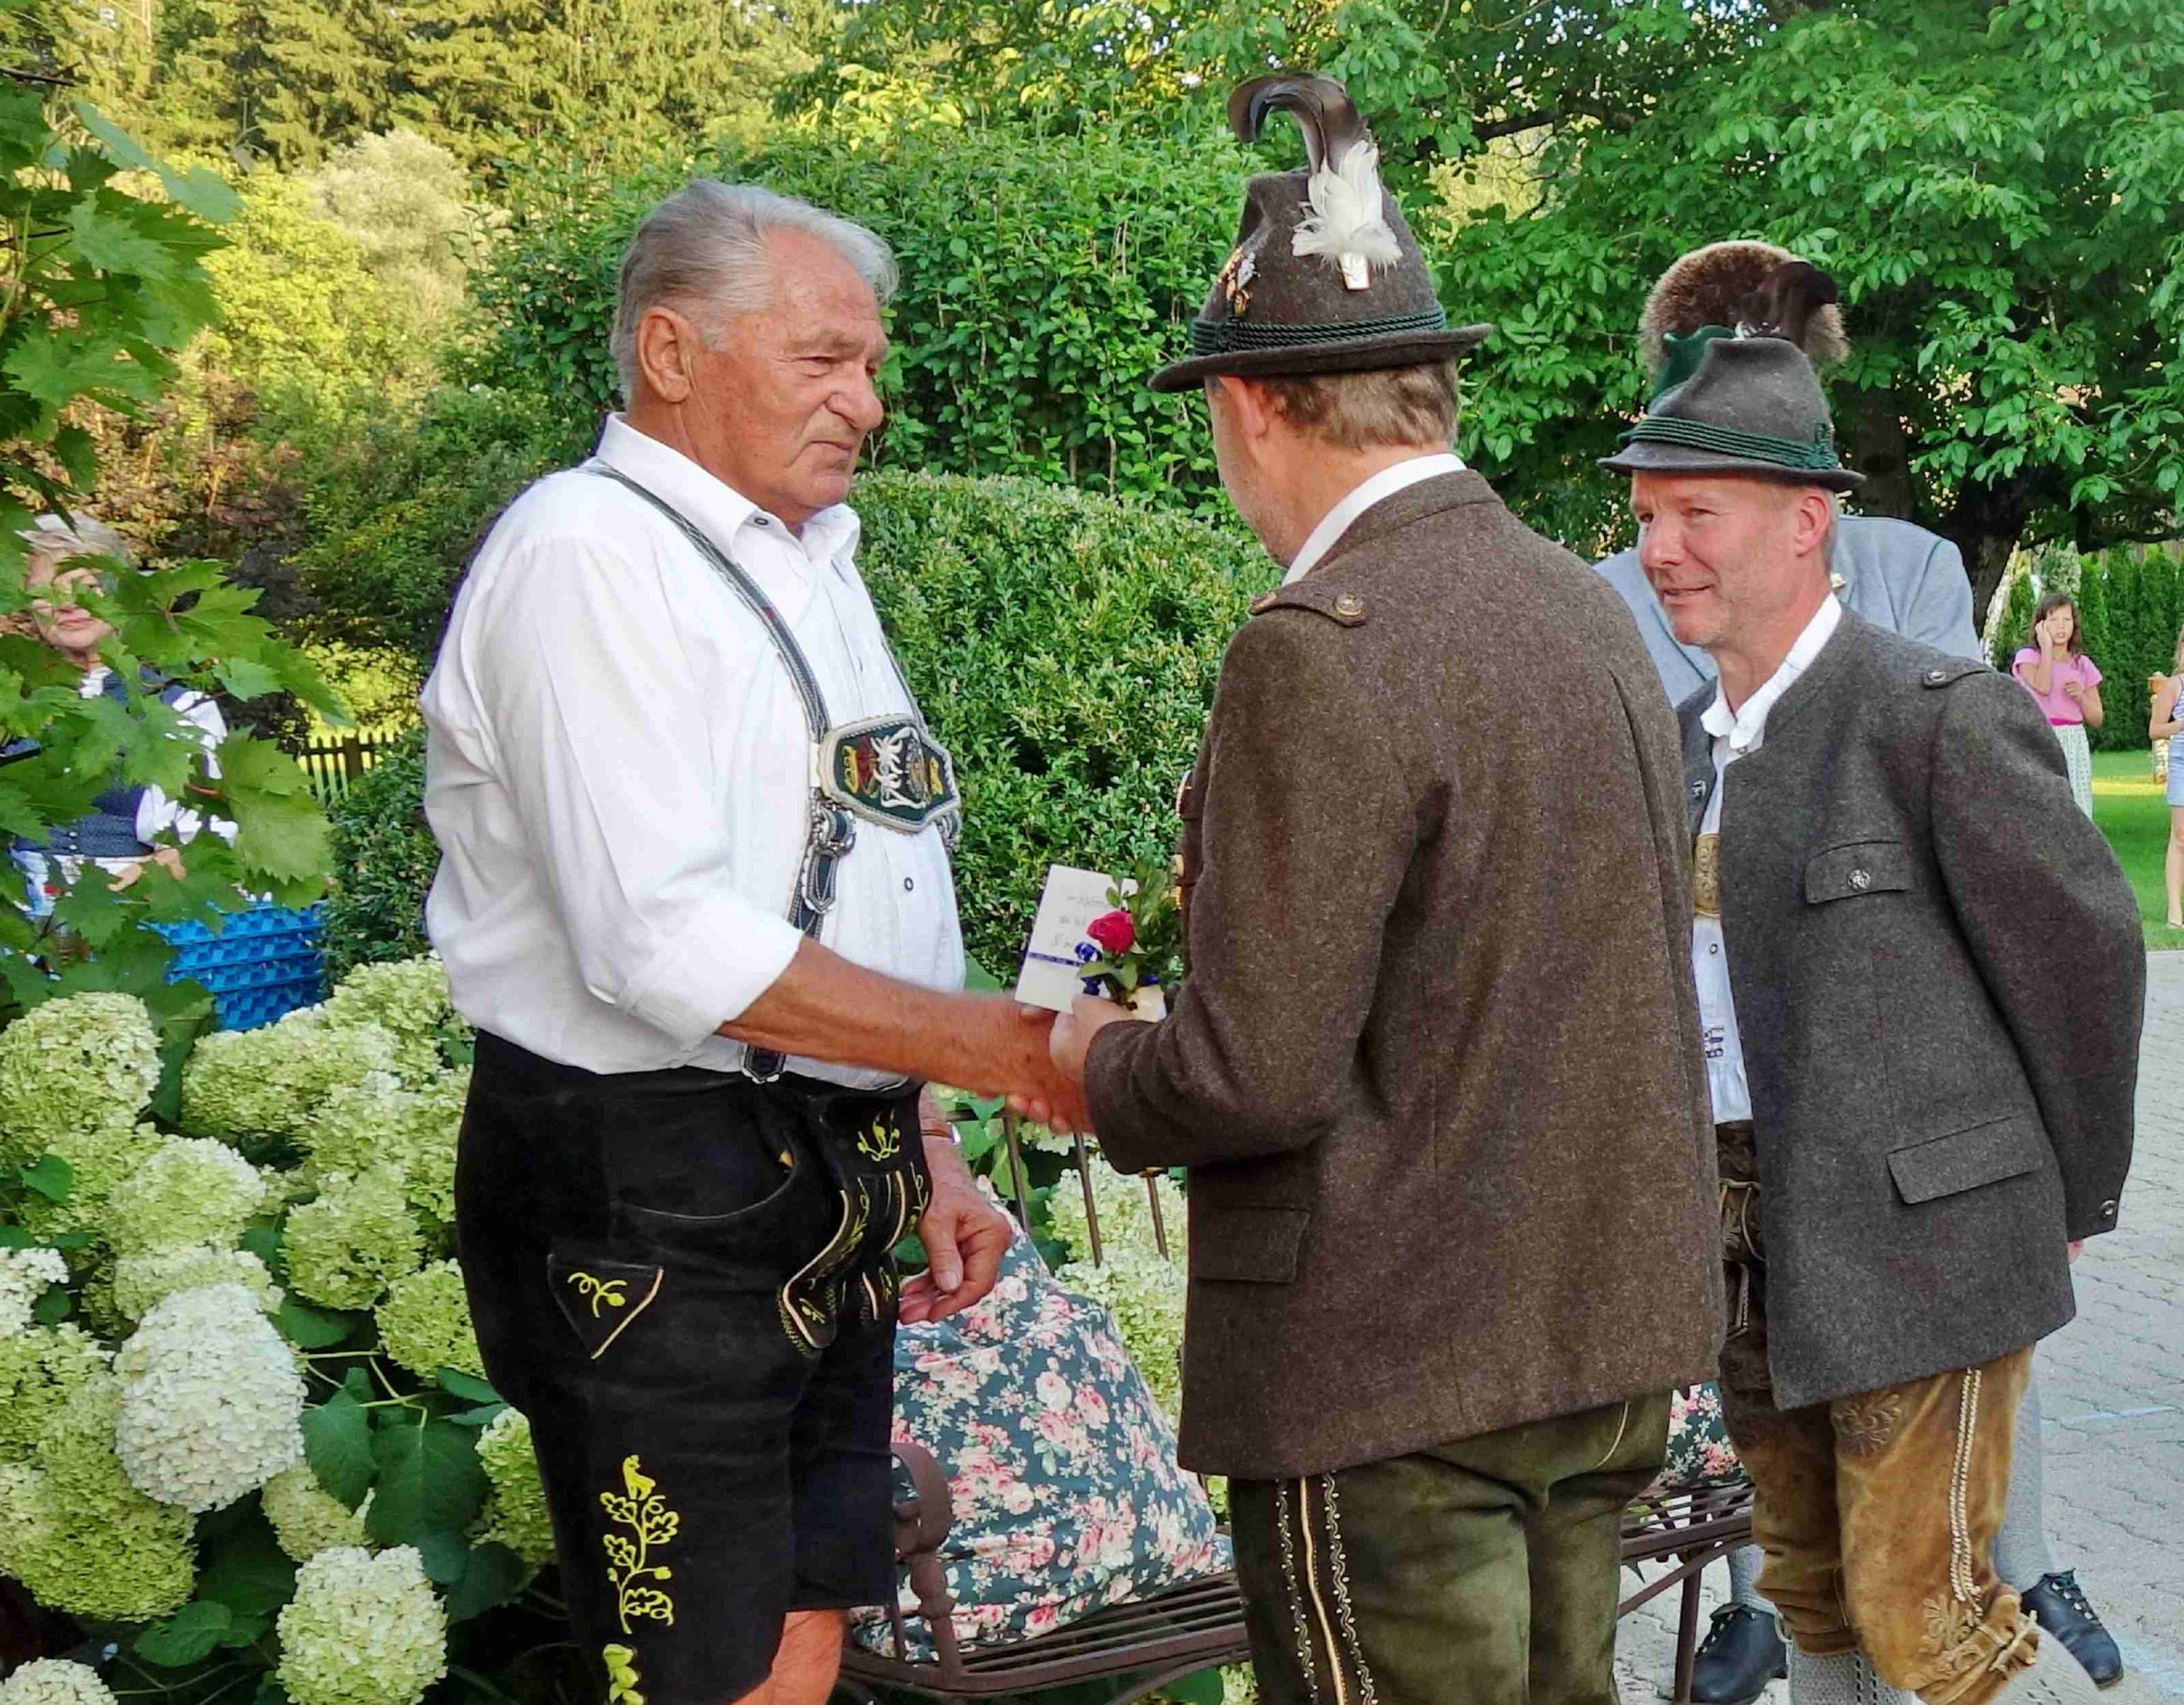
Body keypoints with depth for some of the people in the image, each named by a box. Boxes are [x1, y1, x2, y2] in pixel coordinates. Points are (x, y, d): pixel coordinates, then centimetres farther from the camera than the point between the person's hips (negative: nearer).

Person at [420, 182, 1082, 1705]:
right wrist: (1012, 1052, -20)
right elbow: (665, 946, -22)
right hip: (646, 1208, -9)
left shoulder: (811, 565, 17)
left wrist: (926, 1153, 15)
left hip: (824, 1203, 9)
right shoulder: (587, 553, -13)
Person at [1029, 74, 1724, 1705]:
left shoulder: (1325, 649, -19)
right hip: (1612, 1335, 8)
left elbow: (1258, 1075, -22)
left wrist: (1099, 1061, -1)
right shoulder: (1589, 605, 7)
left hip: (1397, 1368, -8)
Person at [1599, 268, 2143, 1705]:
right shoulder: (1689, 739, 9)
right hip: (1758, 1245, 7)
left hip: (1923, 1238, -7)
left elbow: (2085, 949, -8)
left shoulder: (1941, 715, -14)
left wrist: (2076, 1202, 2)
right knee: (1812, 1587, 16)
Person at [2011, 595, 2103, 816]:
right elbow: (2042, 687, -20)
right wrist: (2046, 647, -9)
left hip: (2075, 745, 4)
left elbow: (2096, 719, 14)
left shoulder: (2083, 664, 13)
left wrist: (2081, 698, -6)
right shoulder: (2028, 656, 2)